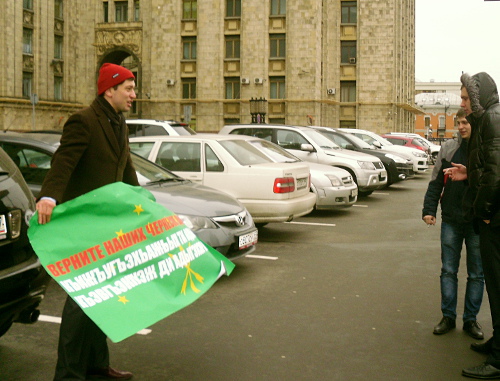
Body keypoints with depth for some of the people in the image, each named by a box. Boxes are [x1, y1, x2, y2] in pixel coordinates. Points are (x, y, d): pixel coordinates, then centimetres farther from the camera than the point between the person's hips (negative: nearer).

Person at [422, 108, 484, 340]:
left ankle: (471, 319, 20)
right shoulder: (448, 149, 4)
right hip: (451, 220, 2)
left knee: (476, 274, 8)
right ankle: (448, 317, 18)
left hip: (478, 224, -2)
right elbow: (436, 182, 5)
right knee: (448, 271, 7)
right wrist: (428, 209, -1)